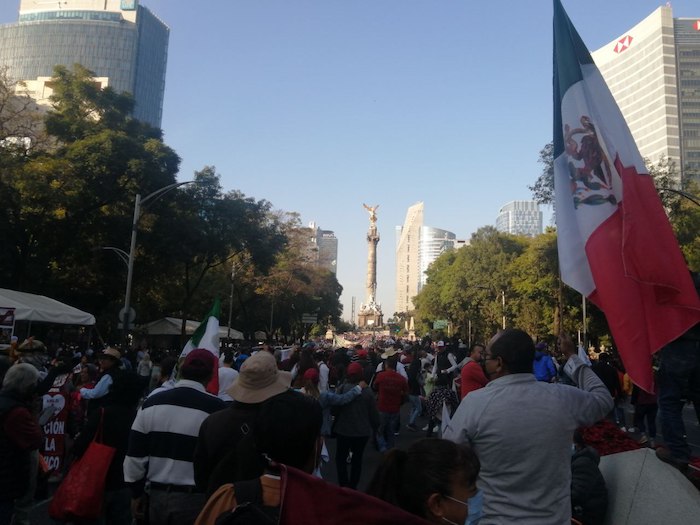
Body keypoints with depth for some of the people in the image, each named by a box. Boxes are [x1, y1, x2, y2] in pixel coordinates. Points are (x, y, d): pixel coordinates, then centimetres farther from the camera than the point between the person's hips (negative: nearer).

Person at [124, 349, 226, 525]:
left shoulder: (152, 403, 0)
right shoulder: (215, 408, -14)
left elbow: (135, 455, 4)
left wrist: (136, 494, 15)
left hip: (157, 496, 4)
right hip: (195, 499, -4)